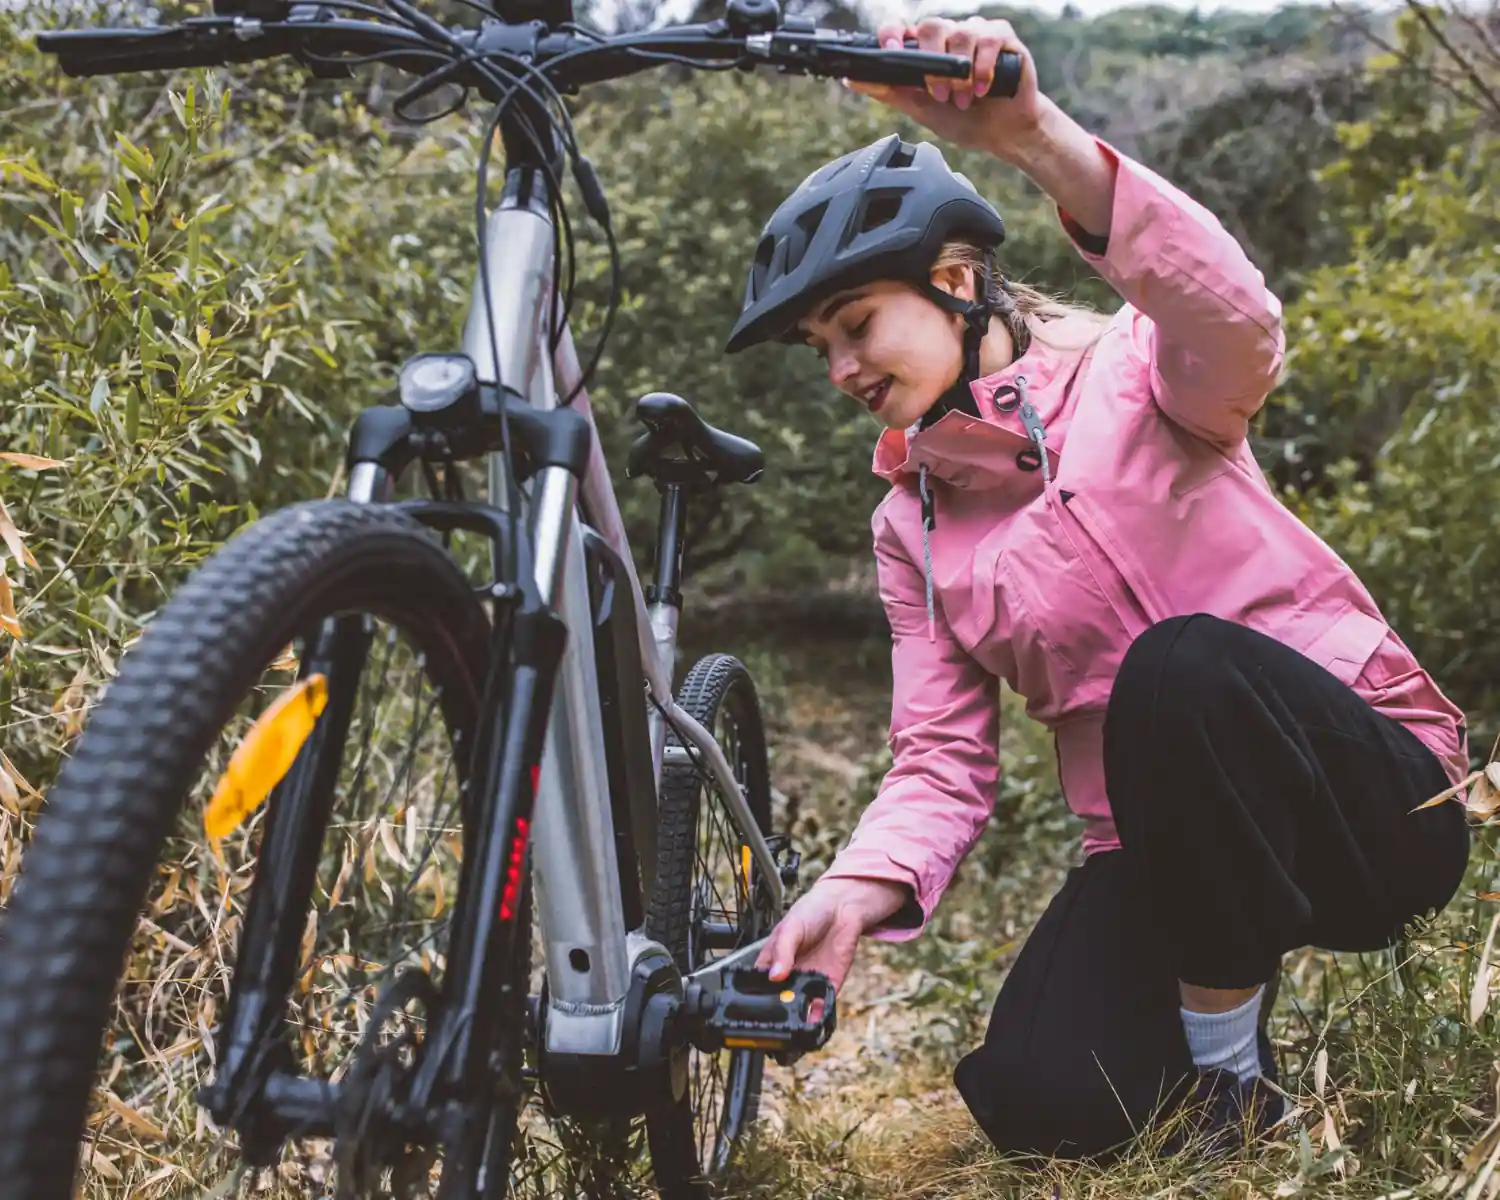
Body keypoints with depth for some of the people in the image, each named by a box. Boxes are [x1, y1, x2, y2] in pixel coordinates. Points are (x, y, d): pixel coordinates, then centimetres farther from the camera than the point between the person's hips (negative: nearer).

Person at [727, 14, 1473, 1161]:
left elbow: (1239, 328, -32)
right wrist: (858, 888, -19)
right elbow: (942, 760, 1)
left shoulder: (1129, 376, -6)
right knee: (1039, 1100, -20)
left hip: (1374, 804, -4)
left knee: (1182, 664, -36)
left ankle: (1230, 1073, -15)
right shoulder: (912, 522, 7)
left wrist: (1035, 134, -45)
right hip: (1164, 850, 4)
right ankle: (1227, 972, 14)